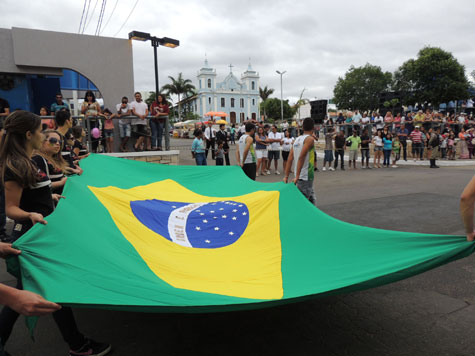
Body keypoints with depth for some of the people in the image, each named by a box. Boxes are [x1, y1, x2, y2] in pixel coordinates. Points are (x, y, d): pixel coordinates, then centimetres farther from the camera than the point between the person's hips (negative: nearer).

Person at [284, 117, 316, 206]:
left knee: (311, 199, 19)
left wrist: (286, 176, 9)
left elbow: (290, 159, 8)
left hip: (300, 176, 8)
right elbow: (301, 157, -21)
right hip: (306, 176, -8)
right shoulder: (310, 139, -10)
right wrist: (297, 176, -22)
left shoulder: (297, 139, 12)